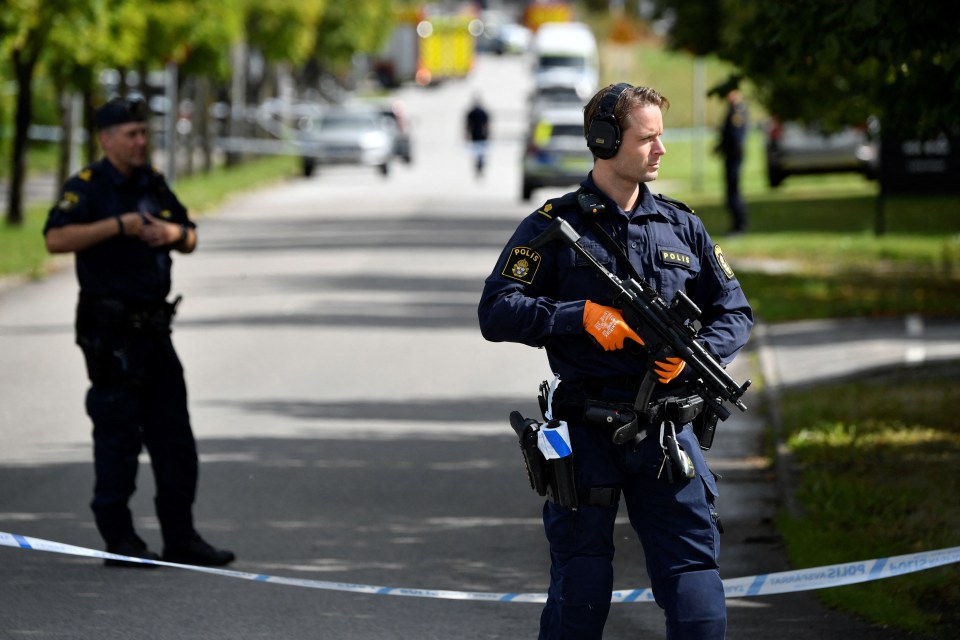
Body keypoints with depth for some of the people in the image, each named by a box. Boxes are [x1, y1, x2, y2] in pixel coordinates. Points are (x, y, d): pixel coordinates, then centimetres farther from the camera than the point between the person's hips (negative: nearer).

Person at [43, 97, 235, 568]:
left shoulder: (153, 184, 13)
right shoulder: (87, 186, -8)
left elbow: (191, 240, 22)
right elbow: (56, 239, -23)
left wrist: (175, 232, -1)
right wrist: (120, 225, -24)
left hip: (152, 328, 7)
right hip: (109, 330, -7)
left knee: (174, 436, 8)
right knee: (118, 434, -4)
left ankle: (181, 538, 13)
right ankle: (119, 541, 3)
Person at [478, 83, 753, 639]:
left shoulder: (682, 227, 11)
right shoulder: (553, 227, 0)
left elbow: (735, 312, 15)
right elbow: (497, 312, -7)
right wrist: (582, 316, -19)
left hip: (665, 430, 3)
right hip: (586, 431, -3)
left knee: (696, 590, -2)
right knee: (580, 593, 3)